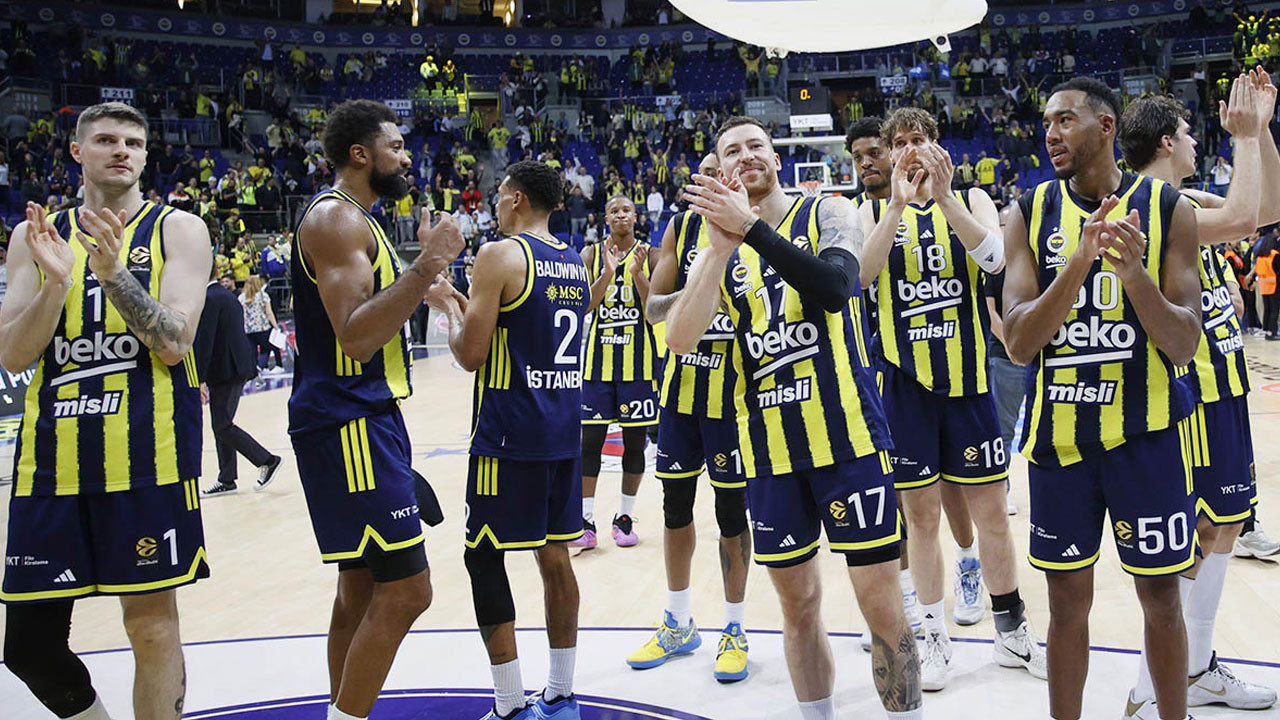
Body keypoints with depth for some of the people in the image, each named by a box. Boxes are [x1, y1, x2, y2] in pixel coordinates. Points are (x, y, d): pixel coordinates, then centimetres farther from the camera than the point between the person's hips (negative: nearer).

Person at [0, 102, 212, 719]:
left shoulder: (177, 229, 3)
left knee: (150, 618, 1)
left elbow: (173, 342, -9)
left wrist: (112, 271, -20)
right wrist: (56, 278, -12)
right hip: (52, 453, 3)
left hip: (147, 452, -3)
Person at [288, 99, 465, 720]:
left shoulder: (352, 220, 19)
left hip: (366, 419, 11)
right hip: (349, 423, -11)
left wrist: (423, 282, 19)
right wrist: (424, 268, -27)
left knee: (362, 586, 15)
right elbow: (355, 337, -26)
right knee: (404, 591, -11)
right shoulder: (335, 219, -14)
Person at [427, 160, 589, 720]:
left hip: (509, 433, -7)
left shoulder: (501, 255, -11)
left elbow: (470, 354, -13)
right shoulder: (576, 264, 13)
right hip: (564, 431, 8)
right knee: (555, 556, 12)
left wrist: (448, 307, 6)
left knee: (485, 558, 1)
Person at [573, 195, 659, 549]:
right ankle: (586, 519, 7)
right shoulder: (591, 254, 4)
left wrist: (637, 273, -19)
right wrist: (608, 273, -21)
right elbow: (585, 305, -7)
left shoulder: (650, 255, 1)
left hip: (638, 360, 0)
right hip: (599, 357, 0)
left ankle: (624, 517, 17)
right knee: (590, 439, -1)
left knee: (634, 440, 6)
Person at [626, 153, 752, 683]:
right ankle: (679, 624, 28)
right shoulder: (681, 229, 5)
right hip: (682, 381, 4)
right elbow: (652, 308, 1)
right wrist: (691, 293, -18)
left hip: (733, 385, -4)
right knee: (676, 503, 12)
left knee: (732, 509, 3)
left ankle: (734, 629, 20)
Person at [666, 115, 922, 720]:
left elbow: (836, 286, -21)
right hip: (769, 448, 4)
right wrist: (722, 247, -16)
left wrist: (752, 227, -24)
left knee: (880, 602, -1)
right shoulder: (717, 251, 10)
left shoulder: (828, 213, 1)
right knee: (798, 605, 13)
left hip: (845, 436, -3)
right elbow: (679, 340, -7)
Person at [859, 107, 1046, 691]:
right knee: (920, 512, 6)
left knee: (989, 508, 7)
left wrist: (945, 197, -29)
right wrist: (900, 205, -26)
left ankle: (1012, 631, 23)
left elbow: (993, 258, -16)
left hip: (967, 378, 0)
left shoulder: (971, 199, 4)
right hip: (905, 382, 0)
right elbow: (858, 273, -15)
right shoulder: (875, 212, 4)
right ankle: (936, 637, 19)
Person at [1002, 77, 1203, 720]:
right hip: (1059, 432, 1)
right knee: (1068, 601, 10)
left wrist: (1134, 271, -25)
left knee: (1160, 595, 10)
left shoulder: (1168, 209, -4)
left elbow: (1183, 346, -9)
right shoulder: (1032, 213, -1)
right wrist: (1079, 262, -24)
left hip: (1146, 431, -1)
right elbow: (1018, 345, -11)